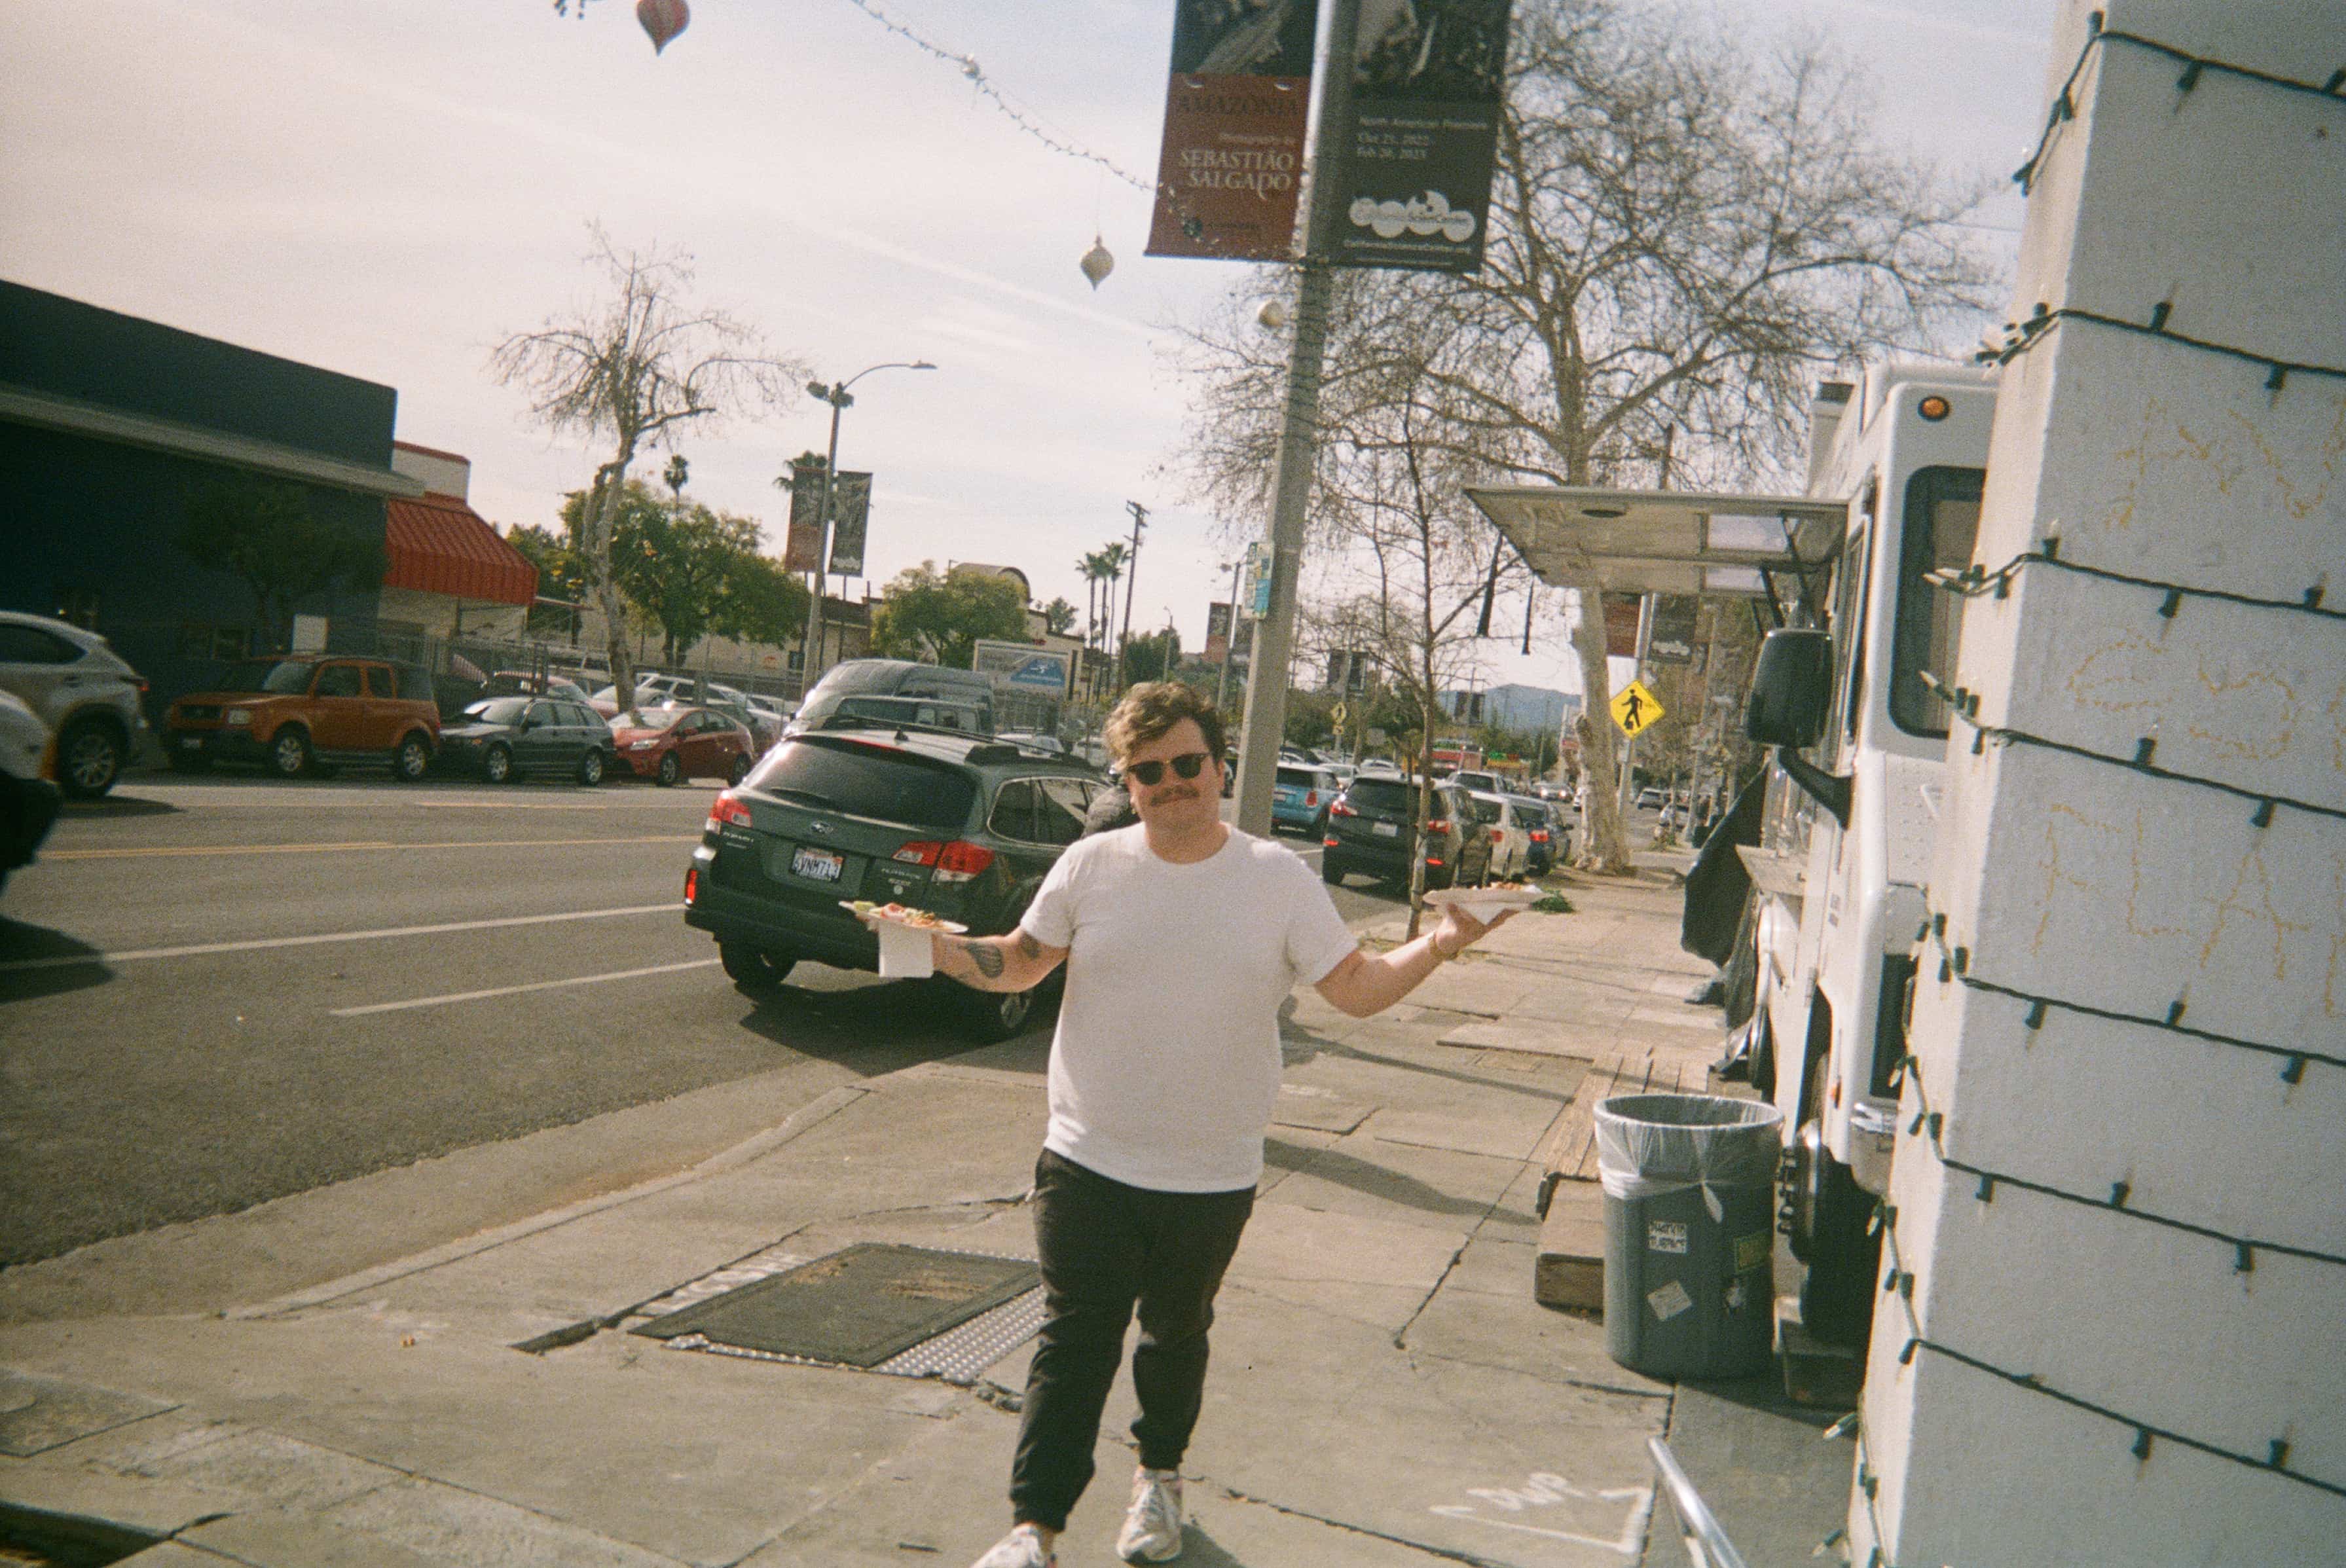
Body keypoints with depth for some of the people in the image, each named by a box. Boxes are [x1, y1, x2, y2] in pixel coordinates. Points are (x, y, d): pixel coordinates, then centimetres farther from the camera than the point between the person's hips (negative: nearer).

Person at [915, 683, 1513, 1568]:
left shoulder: (1278, 879, -4)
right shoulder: (1092, 866, -2)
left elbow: (1358, 988, -3)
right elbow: (1020, 962, 7)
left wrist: (1438, 948, -18)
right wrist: (944, 951, -11)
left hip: (1212, 1176, 1)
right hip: (1087, 1162, 0)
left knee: (1176, 1335, 17)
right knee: (1075, 1339, -4)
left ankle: (1159, 1476, 41)